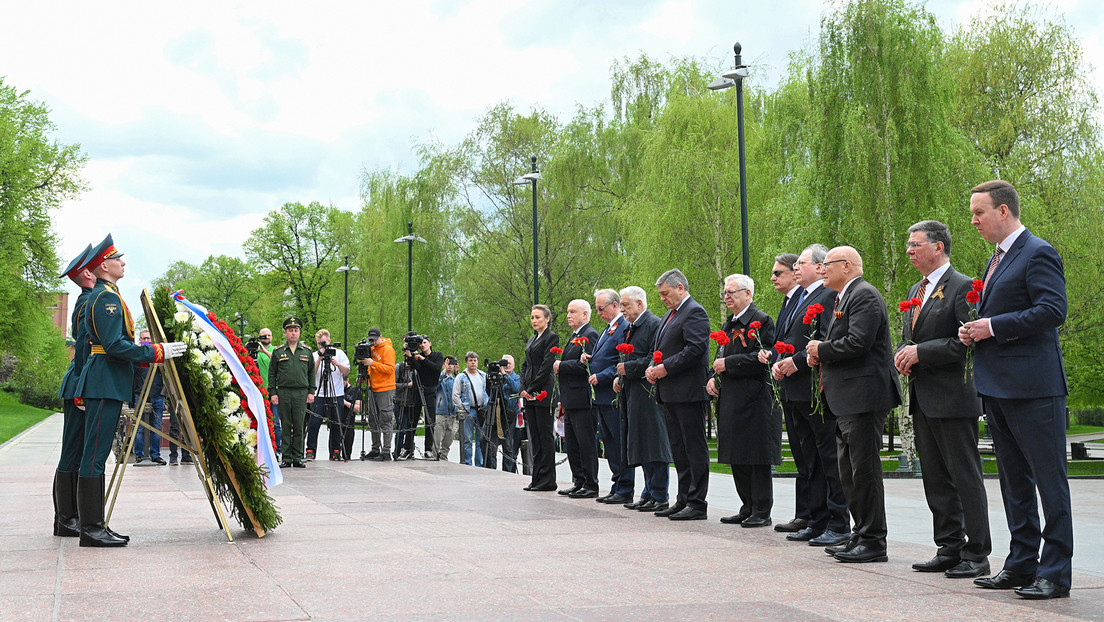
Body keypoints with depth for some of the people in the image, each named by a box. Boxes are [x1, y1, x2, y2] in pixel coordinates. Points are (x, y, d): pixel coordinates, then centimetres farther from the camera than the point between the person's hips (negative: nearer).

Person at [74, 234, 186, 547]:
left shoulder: (103, 296, 21)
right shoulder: (106, 297, -12)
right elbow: (114, 346, -20)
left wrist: (146, 353, 25)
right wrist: (158, 352, -18)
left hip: (107, 384, 11)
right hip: (105, 383, -11)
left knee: (97, 455, 10)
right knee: (95, 454, -9)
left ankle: (95, 526, 14)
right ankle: (91, 529, -7)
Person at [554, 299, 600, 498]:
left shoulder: (590, 335, -11)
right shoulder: (574, 336, 21)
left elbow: (586, 365, -22)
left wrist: (561, 366, -14)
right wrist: (562, 400, 21)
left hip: (583, 400, -10)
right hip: (571, 402, 11)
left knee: (586, 444, -6)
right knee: (572, 445, 13)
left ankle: (591, 486, -1)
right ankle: (579, 483, 20)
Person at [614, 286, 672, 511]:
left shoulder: (654, 324, -10)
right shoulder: (630, 328, 19)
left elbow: (654, 359, -19)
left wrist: (627, 368, -15)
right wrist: (620, 377, 11)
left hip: (649, 393, -10)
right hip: (634, 395, 10)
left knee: (654, 446, -7)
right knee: (643, 448, 12)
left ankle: (659, 497, -3)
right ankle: (649, 494, 17)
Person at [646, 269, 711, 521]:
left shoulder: (695, 312, -10)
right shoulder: (670, 314, 21)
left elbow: (696, 349, -20)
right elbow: (660, 349, 25)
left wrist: (665, 368, -19)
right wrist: (652, 367, 5)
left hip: (689, 393, -10)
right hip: (671, 395, 10)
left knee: (695, 448, -5)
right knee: (679, 450, 13)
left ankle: (697, 504, -3)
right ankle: (684, 500, 20)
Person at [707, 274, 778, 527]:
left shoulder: (761, 321, -8)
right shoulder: (729, 324, 19)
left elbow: (761, 359, -18)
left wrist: (727, 364, -16)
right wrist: (714, 377, 5)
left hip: (754, 399, -9)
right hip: (731, 399, 9)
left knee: (757, 457, -5)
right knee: (737, 458, 11)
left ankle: (762, 512, 1)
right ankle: (748, 508, 19)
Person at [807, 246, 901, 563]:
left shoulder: (864, 295, -11)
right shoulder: (844, 298, 21)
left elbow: (858, 342, -22)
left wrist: (821, 350, -10)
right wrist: (820, 352, 6)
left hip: (864, 397, -11)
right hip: (847, 399, 11)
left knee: (865, 470, -7)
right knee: (849, 473, 14)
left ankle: (873, 542, -2)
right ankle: (861, 536, 21)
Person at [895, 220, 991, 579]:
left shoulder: (963, 287, -9)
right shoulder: (916, 291, 18)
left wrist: (922, 353, -18)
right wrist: (904, 355, 4)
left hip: (953, 399, -9)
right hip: (922, 400, 9)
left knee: (965, 478, -4)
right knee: (936, 481, 12)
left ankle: (976, 555, 1)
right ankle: (949, 549, 19)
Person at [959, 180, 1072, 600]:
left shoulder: (1038, 254, -10)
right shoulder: (997, 259, 20)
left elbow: (1053, 310, -21)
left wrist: (993, 327, -18)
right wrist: (973, 331, 6)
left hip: (1032, 385, -10)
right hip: (998, 387, 10)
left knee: (1049, 478, -4)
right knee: (1013, 479, 14)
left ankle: (1055, 573, 0)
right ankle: (1021, 564, 22)